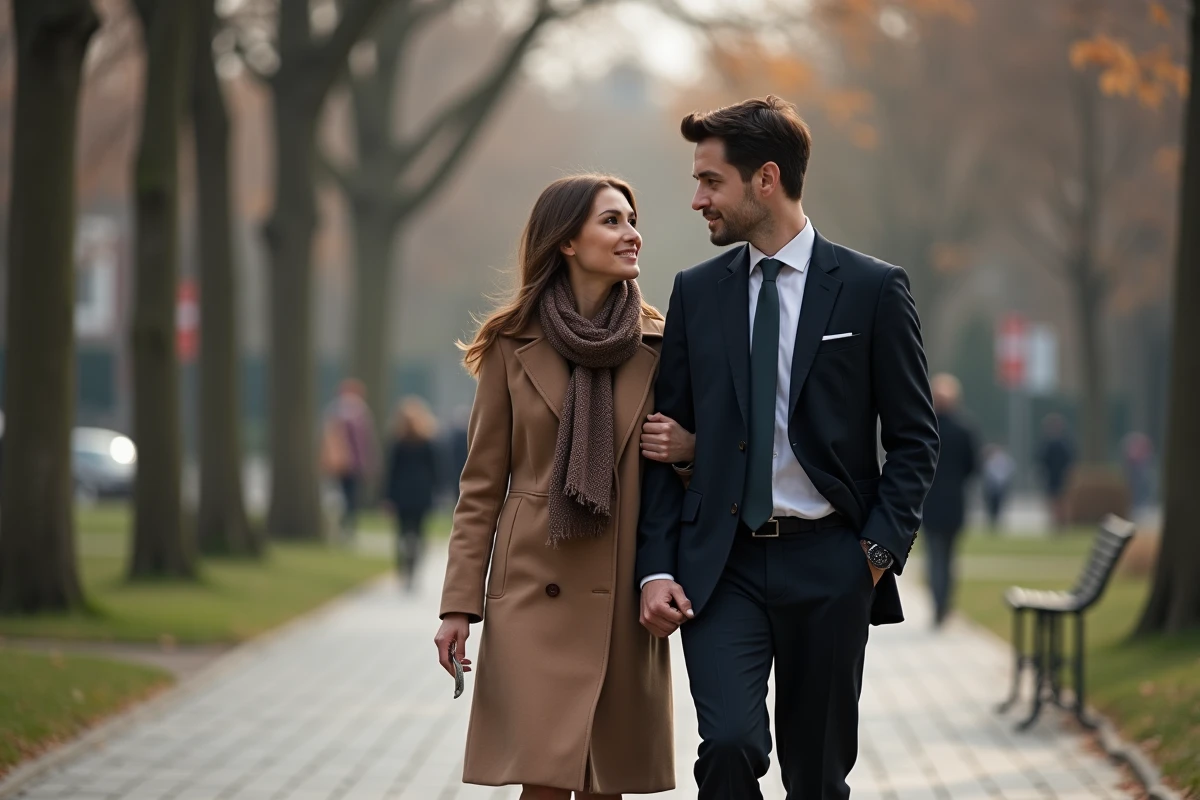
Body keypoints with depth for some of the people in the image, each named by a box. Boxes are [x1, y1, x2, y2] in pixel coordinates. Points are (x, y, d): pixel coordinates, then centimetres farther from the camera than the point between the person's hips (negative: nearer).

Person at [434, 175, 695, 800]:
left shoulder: (660, 346, 7)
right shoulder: (514, 347, 1)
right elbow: (481, 486, 3)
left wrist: (686, 447, -8)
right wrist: (459, 605, -3)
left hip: (623, 598, 2)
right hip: (538, 590, -2)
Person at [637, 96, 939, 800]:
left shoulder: (873, 289, 0)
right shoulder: (696, 292, 8)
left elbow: (914, 437, 3)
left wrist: (881, 548, -8)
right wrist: (657, 568, -1)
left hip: (829, 564, -1)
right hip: (721, 565, 1)